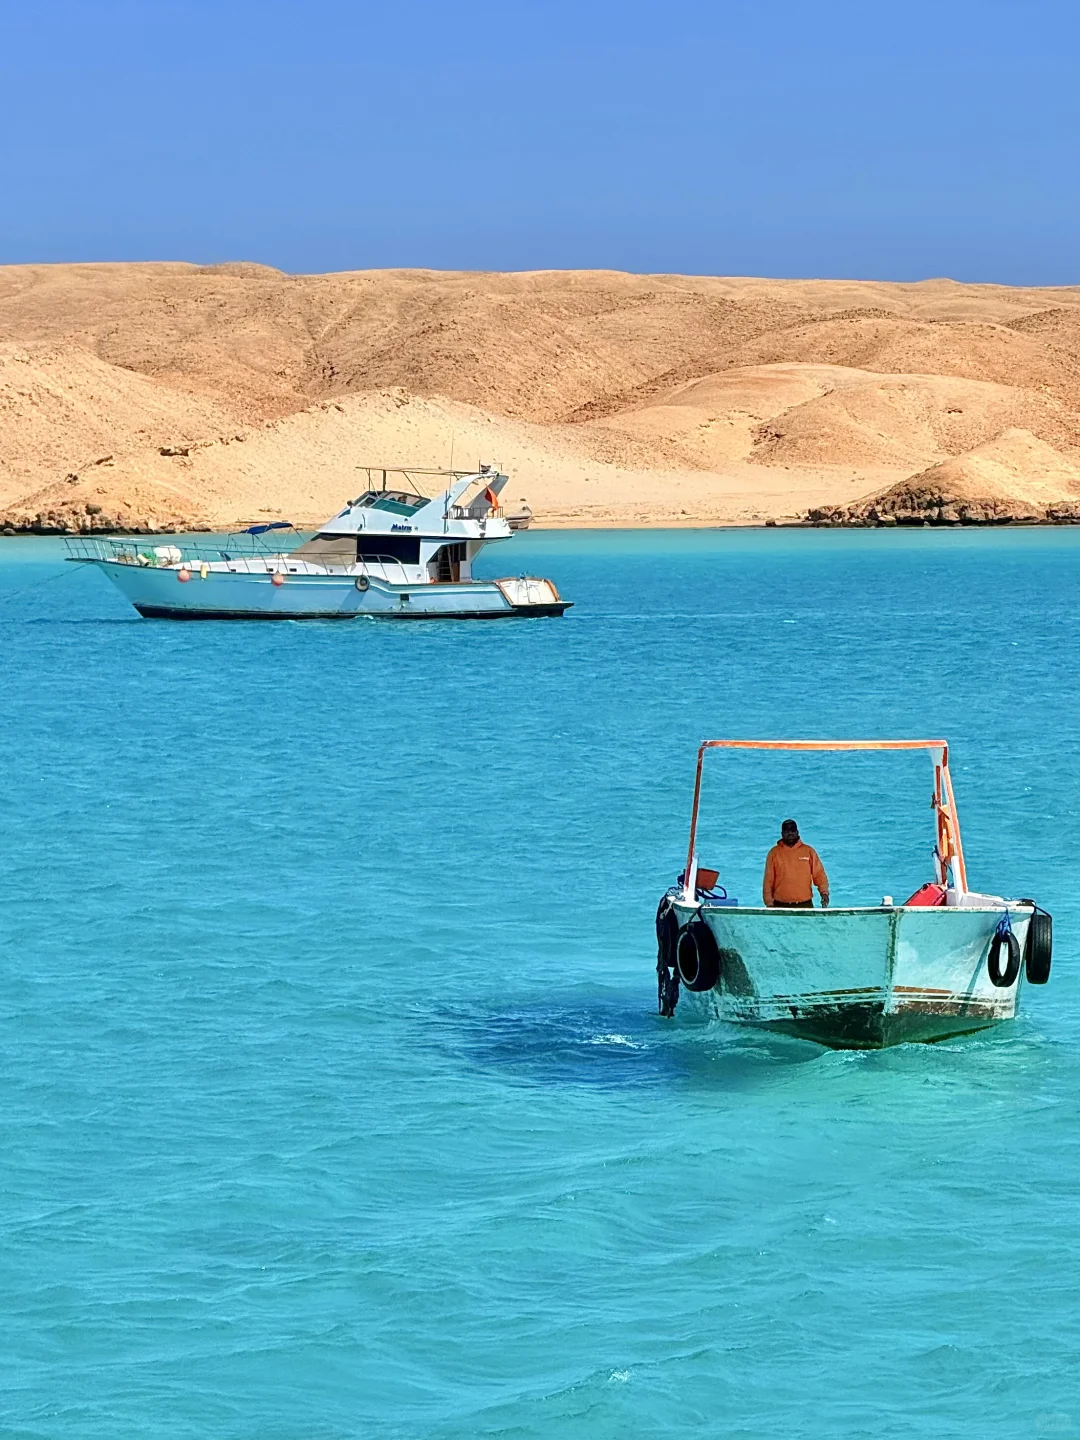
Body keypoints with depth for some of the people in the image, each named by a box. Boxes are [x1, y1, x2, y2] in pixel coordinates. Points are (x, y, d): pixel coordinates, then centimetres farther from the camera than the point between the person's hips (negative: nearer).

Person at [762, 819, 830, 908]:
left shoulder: (809, 851, 8)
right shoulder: (774, 853, 6)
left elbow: (819, 874, 7)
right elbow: (768, 880, 5)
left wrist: (824, 892, -9)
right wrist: (769, 902, -2)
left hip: (805, 905, 1)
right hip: (780, 906, -1)